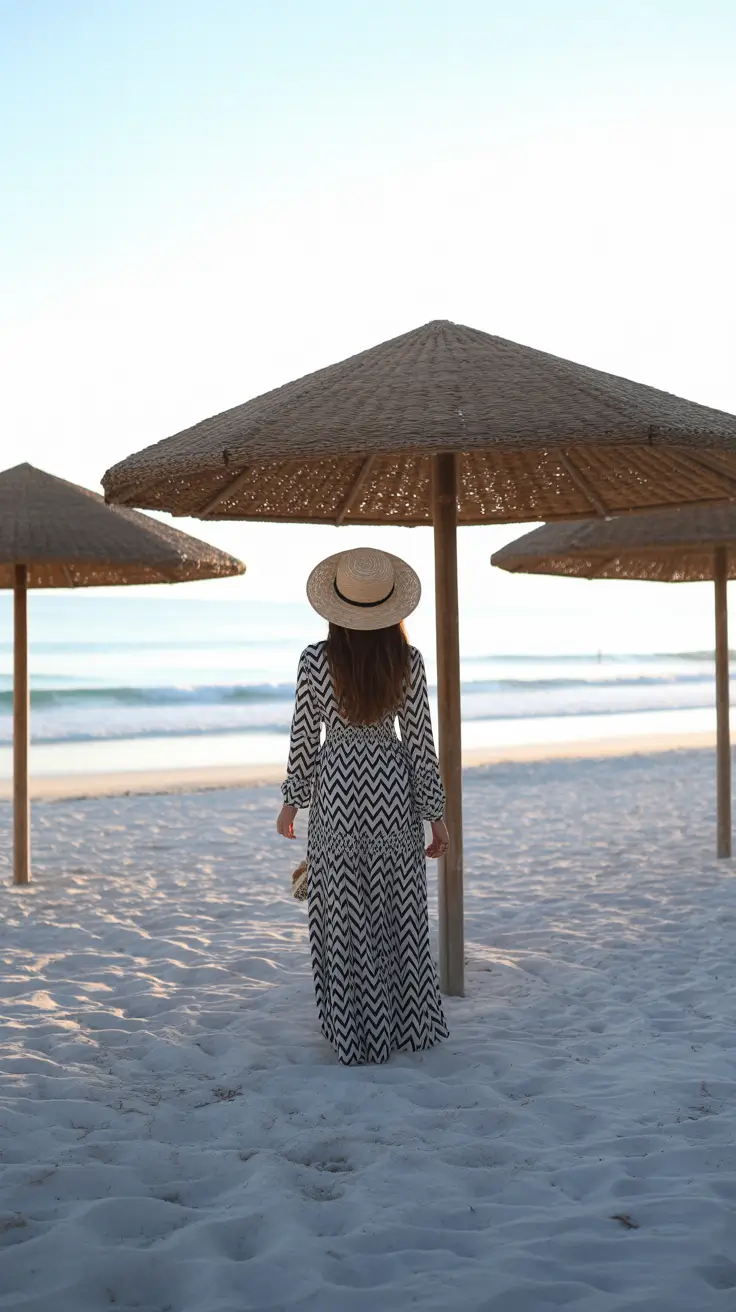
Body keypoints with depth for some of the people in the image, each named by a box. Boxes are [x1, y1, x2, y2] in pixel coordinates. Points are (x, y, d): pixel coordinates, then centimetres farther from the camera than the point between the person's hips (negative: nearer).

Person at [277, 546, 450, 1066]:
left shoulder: (317, 660, -10)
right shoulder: (408, 661, -6)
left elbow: (304, 735, -4)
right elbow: (420, 739, -3)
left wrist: (292, 800, 9)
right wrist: (436, 813, 4)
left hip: (337, 790, -2)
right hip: (393, 789, 2)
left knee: (345, 915, 7)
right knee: (400, 912, 13)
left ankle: (356, 1035, 13)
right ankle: (408, 1025, 23)